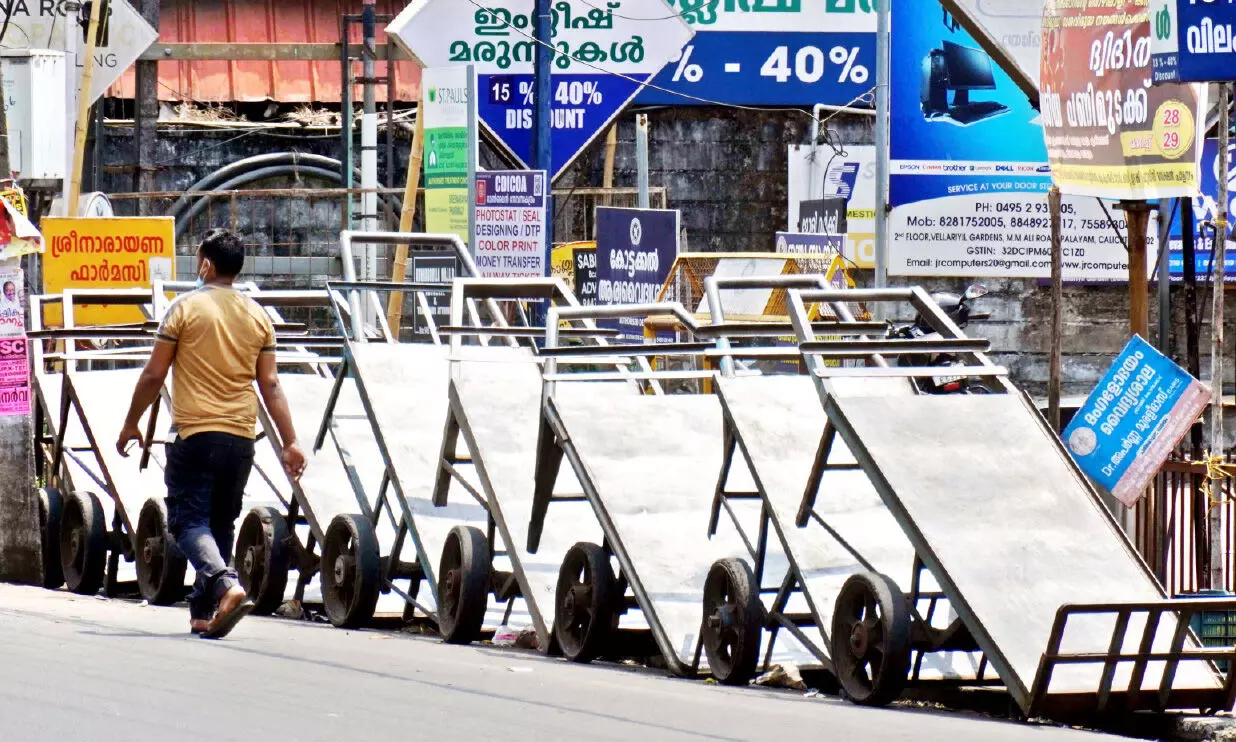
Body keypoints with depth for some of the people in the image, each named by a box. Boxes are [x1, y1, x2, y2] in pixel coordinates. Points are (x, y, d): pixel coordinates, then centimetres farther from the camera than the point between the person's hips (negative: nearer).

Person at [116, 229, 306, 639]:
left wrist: (131, 424, 9)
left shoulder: (186, 308, -4)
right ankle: (203, 612, 16)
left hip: (195, 433, -5)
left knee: (189, 519, -4)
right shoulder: (258, 315, 9)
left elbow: (153, 375, -2)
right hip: (241, 437, 5)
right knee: (220, 523, 14)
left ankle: (225, 583, -28)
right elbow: (270, 384, 6)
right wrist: (290, 441, 8)